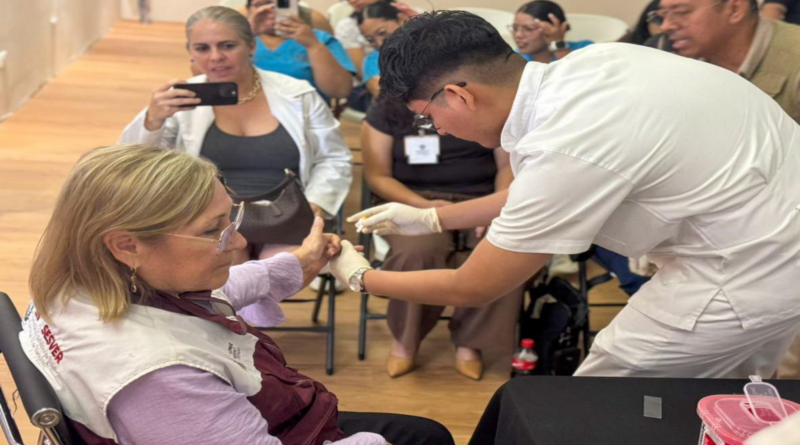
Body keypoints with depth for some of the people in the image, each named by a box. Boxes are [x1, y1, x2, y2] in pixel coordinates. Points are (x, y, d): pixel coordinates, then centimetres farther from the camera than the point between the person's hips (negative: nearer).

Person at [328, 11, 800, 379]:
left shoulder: (562, 148, -25)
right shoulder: (581, 67, -2)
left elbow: (471, 289, -11)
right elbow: (546, 192, 18)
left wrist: (361, 277, 6)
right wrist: (431, 218, 22)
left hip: (753, 271, -8)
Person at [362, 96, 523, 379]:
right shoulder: (386, 111, 3)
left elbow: (508, 164, 4)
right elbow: (377, 176, -1)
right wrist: (424, 204, -18)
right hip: (413, 202, -1)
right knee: (416, 252, -37)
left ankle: (469, 341, -9)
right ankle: (405, 339, -10)